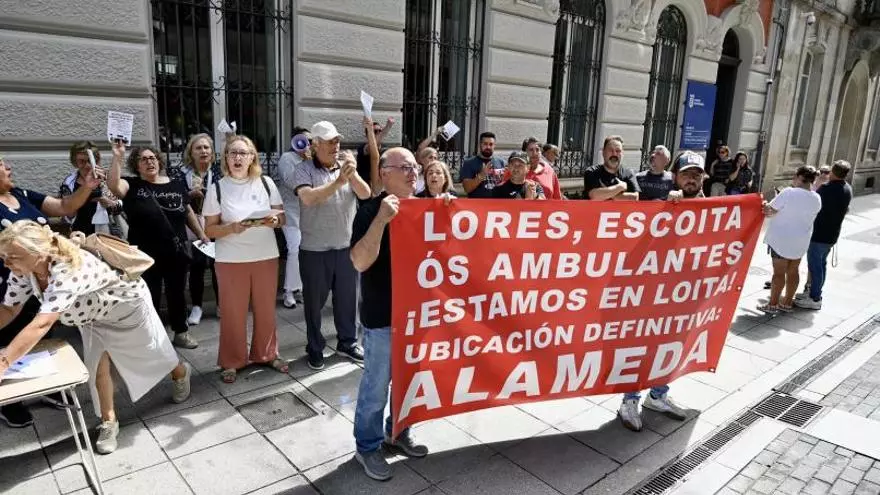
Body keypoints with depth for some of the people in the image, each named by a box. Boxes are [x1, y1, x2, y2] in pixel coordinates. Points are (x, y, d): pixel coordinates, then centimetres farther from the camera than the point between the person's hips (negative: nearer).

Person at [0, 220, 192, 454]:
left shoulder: (69, 270, -46)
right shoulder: (24, 270, -21)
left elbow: (42, 323, -52)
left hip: (127, 303, -6)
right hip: (94, 313, 6)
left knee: (151, 352, 15)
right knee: (97, 366, 2)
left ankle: (181, 372, 46)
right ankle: (108, 422, 19)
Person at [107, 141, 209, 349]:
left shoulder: (176, 185, 6)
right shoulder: (132, 186, -2)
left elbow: (188, 212, 13)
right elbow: (113, 185, -24)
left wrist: (202, 235, 11)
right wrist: (117, 157, -29)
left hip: (176, 251, 3)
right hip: (146, 254, -3)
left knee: (176, 292, 14)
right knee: (150, 295, 7)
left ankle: (181, 332, 29)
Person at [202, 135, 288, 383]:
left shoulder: (266, 183, 1)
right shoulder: (217, 189, -3)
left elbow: (282, 217, 5)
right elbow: (210, 230, -2)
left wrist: (275, 219, -18)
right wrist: (231, 227, -22)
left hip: (266, 257, 2)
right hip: (230, 260, -1)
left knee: (266, 309, 12)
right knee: (233, 313, 7)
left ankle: (267, 353, 30)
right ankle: (232, 361, 23)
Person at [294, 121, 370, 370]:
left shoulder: (346, 167, 5)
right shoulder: (304, 170, -7)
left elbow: (366, 194, -4)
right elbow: (308, 198, -24)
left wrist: (352, 174, -20)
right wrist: (339, 181, -28)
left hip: (346, 246, 3)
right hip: (314, 249, -3)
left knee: (347, 297, 15)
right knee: (314, 301, 10)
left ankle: (347, 342, 32)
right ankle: (315, 348, 26)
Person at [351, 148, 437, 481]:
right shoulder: (371, 211, -14)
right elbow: (360, 262, -24)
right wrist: (381, 219, -33)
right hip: (382, 315, -6)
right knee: (376, 385, 8)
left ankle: (398, 433, 41)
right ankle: (368, 446, 28)